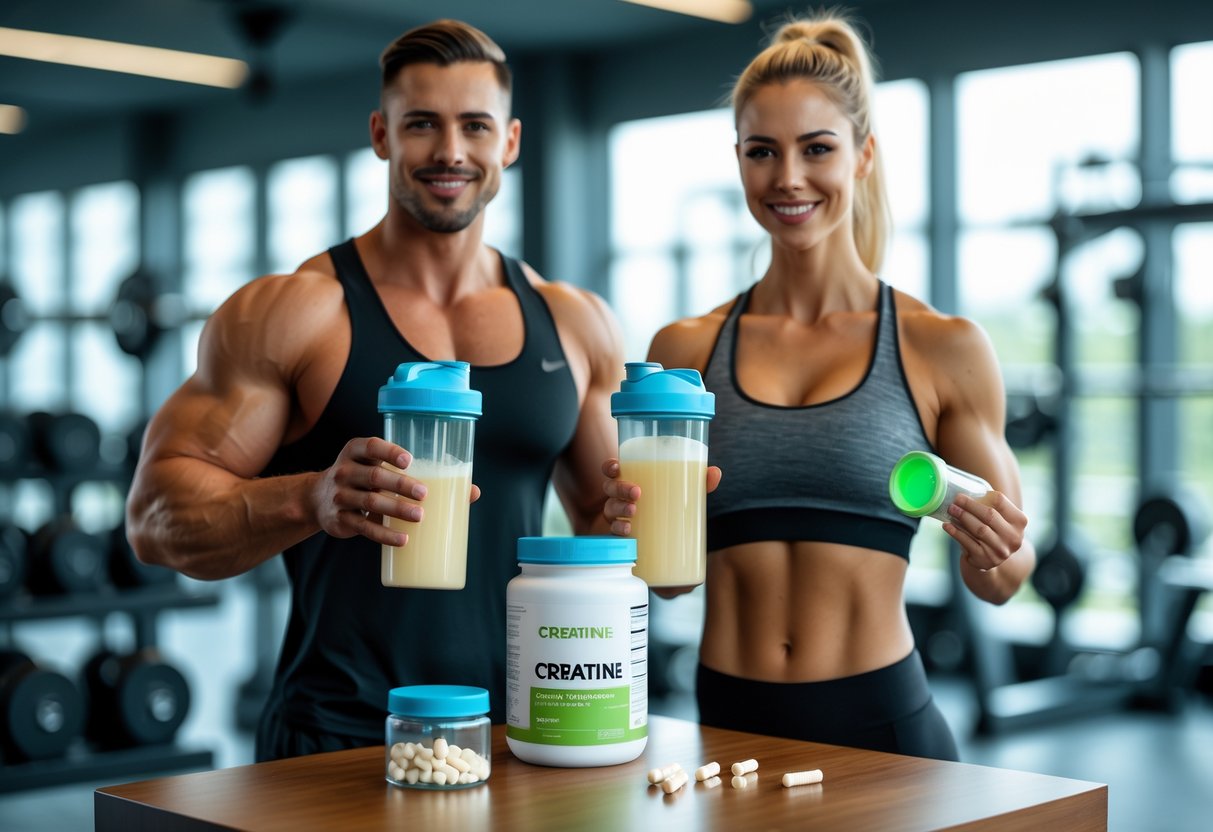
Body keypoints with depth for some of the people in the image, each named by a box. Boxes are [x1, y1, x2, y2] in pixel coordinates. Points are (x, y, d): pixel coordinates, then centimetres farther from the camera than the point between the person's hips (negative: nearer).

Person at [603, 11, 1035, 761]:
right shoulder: (685, 350, 3)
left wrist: (996, 555, -16)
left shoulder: (942, 348, -3)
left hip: (878, 721, -1)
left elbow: (998, 582, 4)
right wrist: (633, 525, -9)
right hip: (727, 720, 2)